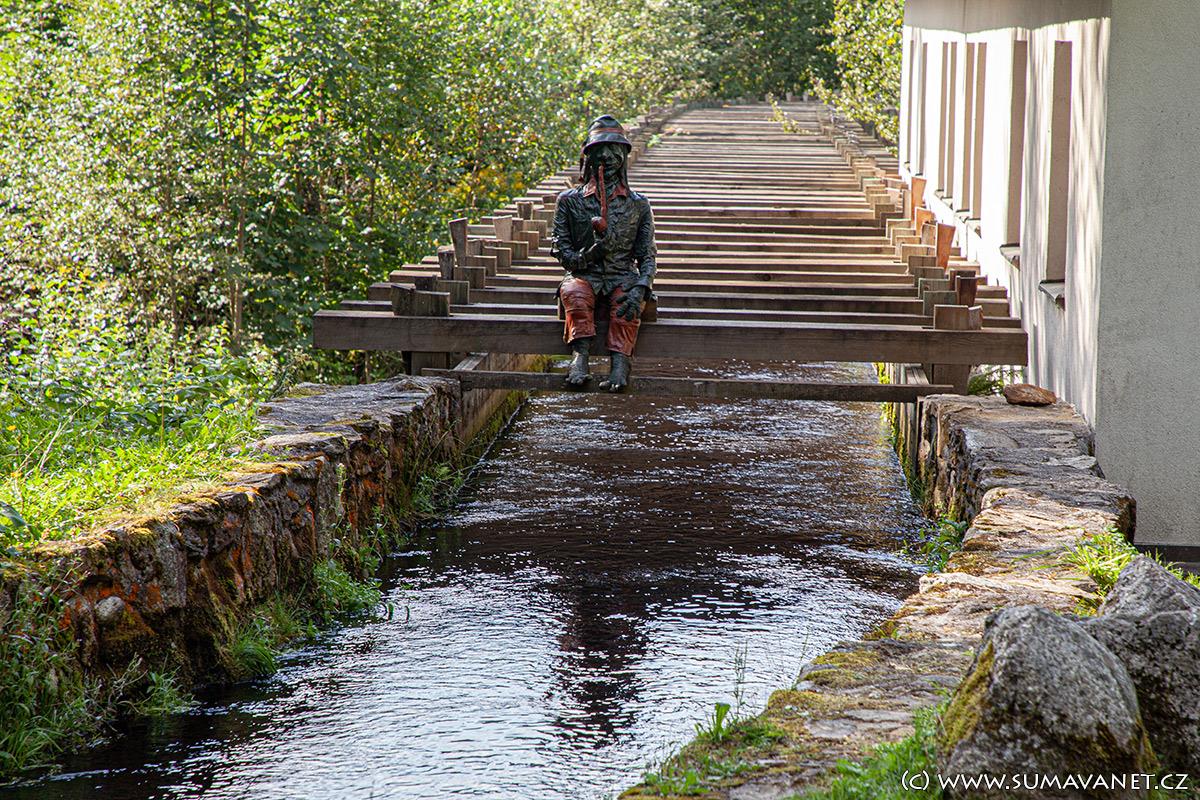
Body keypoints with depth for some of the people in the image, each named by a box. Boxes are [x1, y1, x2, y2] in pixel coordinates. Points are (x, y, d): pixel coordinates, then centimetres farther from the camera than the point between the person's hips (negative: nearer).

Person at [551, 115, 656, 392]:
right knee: (575, 295, -36)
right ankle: (580, 358, -46)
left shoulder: (638, 204, 12)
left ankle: (619, 363, -48)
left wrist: (640, 288, -14)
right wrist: (582, 258, -18)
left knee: (628, 304, -35)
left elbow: (647, 255, 6)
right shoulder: (570, 200, 10)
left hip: (623, 277, 0)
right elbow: (560, 247, 5)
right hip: (584, 275, 0)